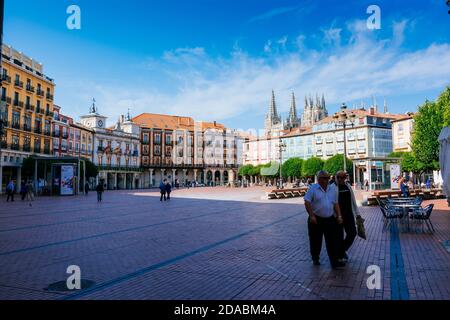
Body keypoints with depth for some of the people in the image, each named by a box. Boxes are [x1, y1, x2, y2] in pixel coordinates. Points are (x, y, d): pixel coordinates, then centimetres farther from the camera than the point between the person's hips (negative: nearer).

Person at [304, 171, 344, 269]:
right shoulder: (313, 188, -7)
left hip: (330, 219, 4)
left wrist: (339, 216, 4)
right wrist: (311, 216, -18)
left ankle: (334, 261, 9)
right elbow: (307, 202, -12)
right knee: (316, 241, 10)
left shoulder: (332, 189, 8)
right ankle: (315, 259, 29)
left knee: (333, 241, 1)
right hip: (316, 220, -3)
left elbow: (336, 204, 14)